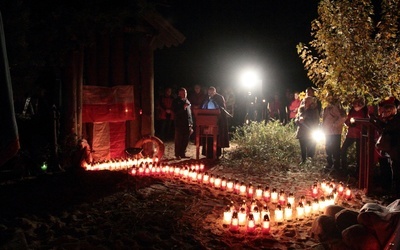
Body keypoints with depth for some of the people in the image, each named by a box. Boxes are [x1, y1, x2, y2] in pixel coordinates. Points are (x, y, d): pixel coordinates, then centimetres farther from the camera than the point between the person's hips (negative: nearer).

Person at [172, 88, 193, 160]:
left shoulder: (187, 101, 16)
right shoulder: (176, 101, 0)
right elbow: (175, 112, -9)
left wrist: (191, 124, 14)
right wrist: (183, 108, -20)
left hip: (187, 124, 5)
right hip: (179, 124, -5)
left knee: (185, 140, 7)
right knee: (178, 140, -1)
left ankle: (183, 154, 17)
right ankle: (178, 154, 5)